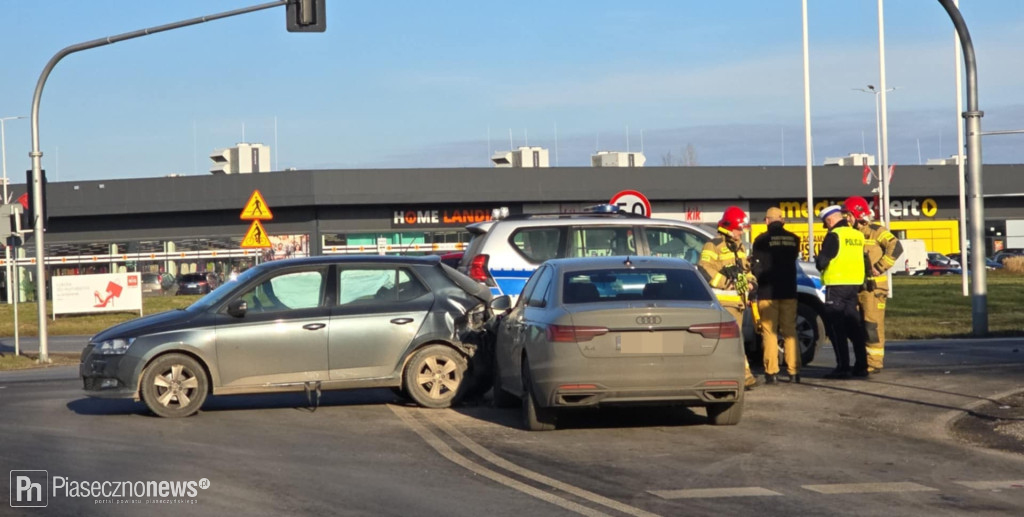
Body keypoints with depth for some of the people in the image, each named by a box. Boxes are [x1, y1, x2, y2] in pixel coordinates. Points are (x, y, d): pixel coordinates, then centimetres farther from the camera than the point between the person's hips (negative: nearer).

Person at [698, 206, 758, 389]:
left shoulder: (739, 247, 21)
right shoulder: (714, 245, -8)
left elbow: (746, 269, 31)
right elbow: (704, 269, -18)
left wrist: (750, 281, 10)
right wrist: (727, 282, -17)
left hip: (737, 300, 9)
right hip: (722, 300, -9)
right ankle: (744, 375, -17)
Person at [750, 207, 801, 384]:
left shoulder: (762, 240, -8)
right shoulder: (794, 239, 4)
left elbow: (755, 267, -5)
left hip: (767, 292, -3)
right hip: (788, 291, 3)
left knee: (769, 332, 0)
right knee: (789, 331, 8)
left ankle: (771, 372, -4)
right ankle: (793, 372, 4)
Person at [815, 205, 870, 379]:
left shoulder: (834, 236, -12)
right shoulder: (858, 235, 11)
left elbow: (822, 262, -15)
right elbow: (865, 261, 16)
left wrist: (818, 260, 6)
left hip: (836, 286, -7)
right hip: (854, 285, 7)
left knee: (836, 329, -2)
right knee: (854, 327, 13)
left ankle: (842, 367, -5)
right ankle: (861, 366, 14)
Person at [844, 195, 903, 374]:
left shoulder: (876, 231, -8)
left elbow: (896, 247, -18)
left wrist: (880, 267, -19)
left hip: (873, 286, -8)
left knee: (873, 324, -7)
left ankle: (875, 362, -3)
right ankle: (863, 361, 18)